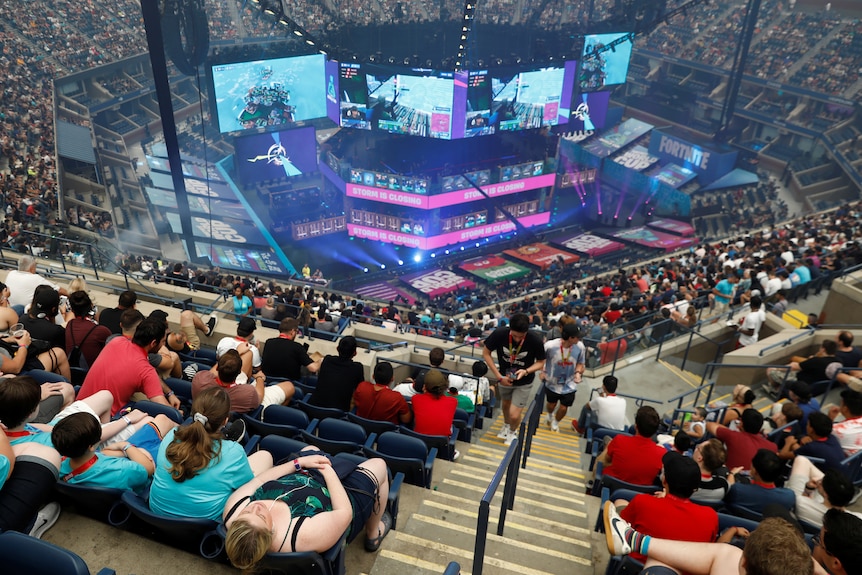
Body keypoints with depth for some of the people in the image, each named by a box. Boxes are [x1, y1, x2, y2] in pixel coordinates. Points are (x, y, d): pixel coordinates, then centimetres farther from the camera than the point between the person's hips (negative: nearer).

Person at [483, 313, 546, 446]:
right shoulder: (499, 334, -29)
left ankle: (513, 431, 32)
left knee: (514, 415, -5)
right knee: (506, 404, 26)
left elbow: (541, 362, -14)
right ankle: (506, 425, 60)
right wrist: (499, 376, -19)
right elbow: (486, 353, -14)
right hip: (505, 377, 2)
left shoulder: (535, 340, -30)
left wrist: (526, 371, -33)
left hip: (524, 382, -2)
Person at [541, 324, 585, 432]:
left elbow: (580, 363, -2)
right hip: (552, 383, -1)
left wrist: (578, 373, -20)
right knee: (551, 404, 21)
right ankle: (550, 415, 60)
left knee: (563, 408, 11)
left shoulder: (580, 346, -21)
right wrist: (543, 371, -13)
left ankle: (555, 422, 47)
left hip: (569, 384, 1)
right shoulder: (550, 346, -28)